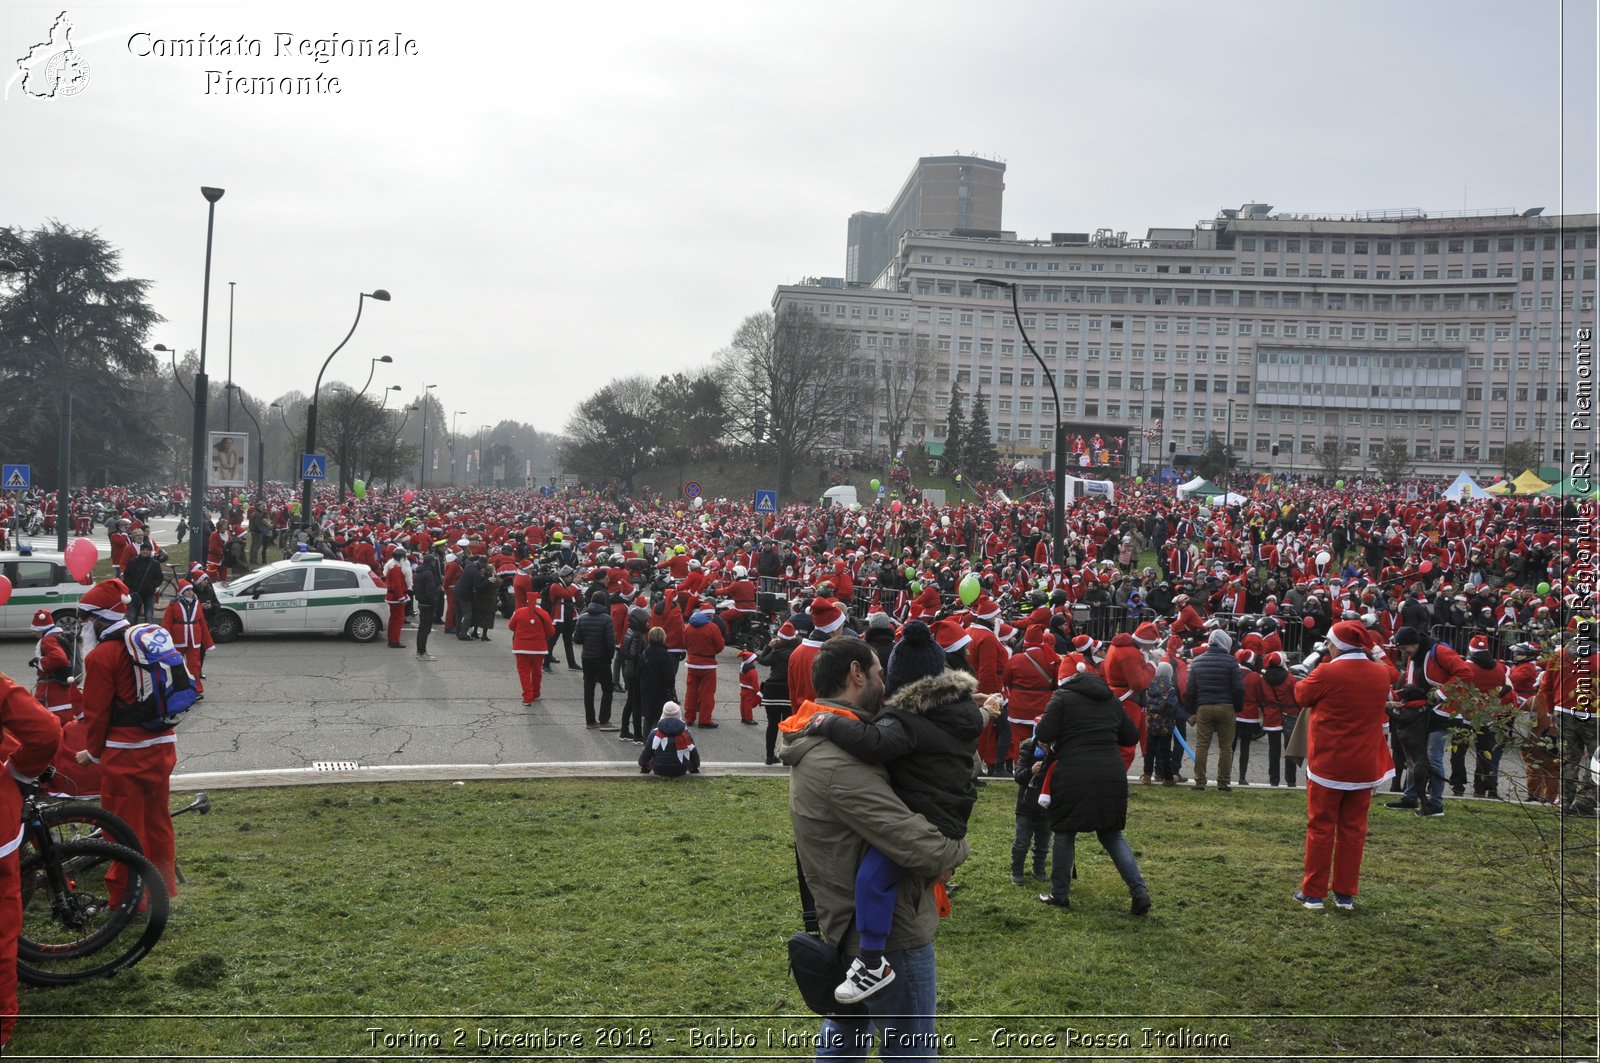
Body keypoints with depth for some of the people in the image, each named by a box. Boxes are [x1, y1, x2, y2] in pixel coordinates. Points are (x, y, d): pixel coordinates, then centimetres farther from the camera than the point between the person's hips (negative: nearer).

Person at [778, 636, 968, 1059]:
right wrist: (955, 849, -9)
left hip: (851, 925, 10)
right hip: (889, 931, -10)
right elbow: (920, 846, -31)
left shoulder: (819, 743, 3)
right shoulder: (841, 763, -30)